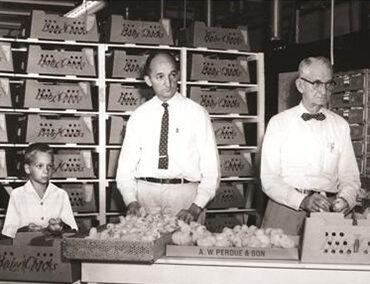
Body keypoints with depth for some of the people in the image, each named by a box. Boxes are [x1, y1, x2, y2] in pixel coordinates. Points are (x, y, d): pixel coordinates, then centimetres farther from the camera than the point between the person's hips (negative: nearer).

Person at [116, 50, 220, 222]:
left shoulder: (197, 113, 4)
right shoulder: (138, 116, 10)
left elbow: (211, 170, 0)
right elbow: (125, 167, 8)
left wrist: (196, 207, -13)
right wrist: (131, 201, -10)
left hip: (185, 195, -1)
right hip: (145, 193, 1)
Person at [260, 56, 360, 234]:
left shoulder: (340, 125, 12)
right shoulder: (279, 123, 4)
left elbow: (350, 177, 11)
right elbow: (269, 179, -3)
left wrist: (345, 199, -11)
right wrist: (302, 201, -18)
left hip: (329, 212, 2)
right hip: (286, 209, -2)